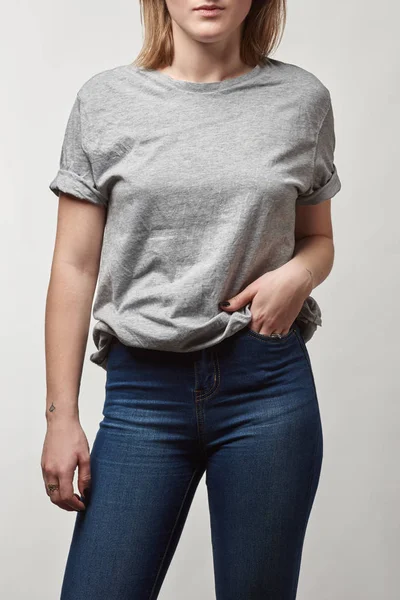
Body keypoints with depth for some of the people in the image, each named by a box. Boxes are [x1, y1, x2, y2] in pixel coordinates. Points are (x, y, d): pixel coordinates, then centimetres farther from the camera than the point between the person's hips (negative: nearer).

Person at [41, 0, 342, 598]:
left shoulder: (303, 97, 5)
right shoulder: (104, 100, 3)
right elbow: (75, 267, 2)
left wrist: (298, 274, -8)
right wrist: (62, 415, 0)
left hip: (268, 384, 1)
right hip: (142, 391, 0)